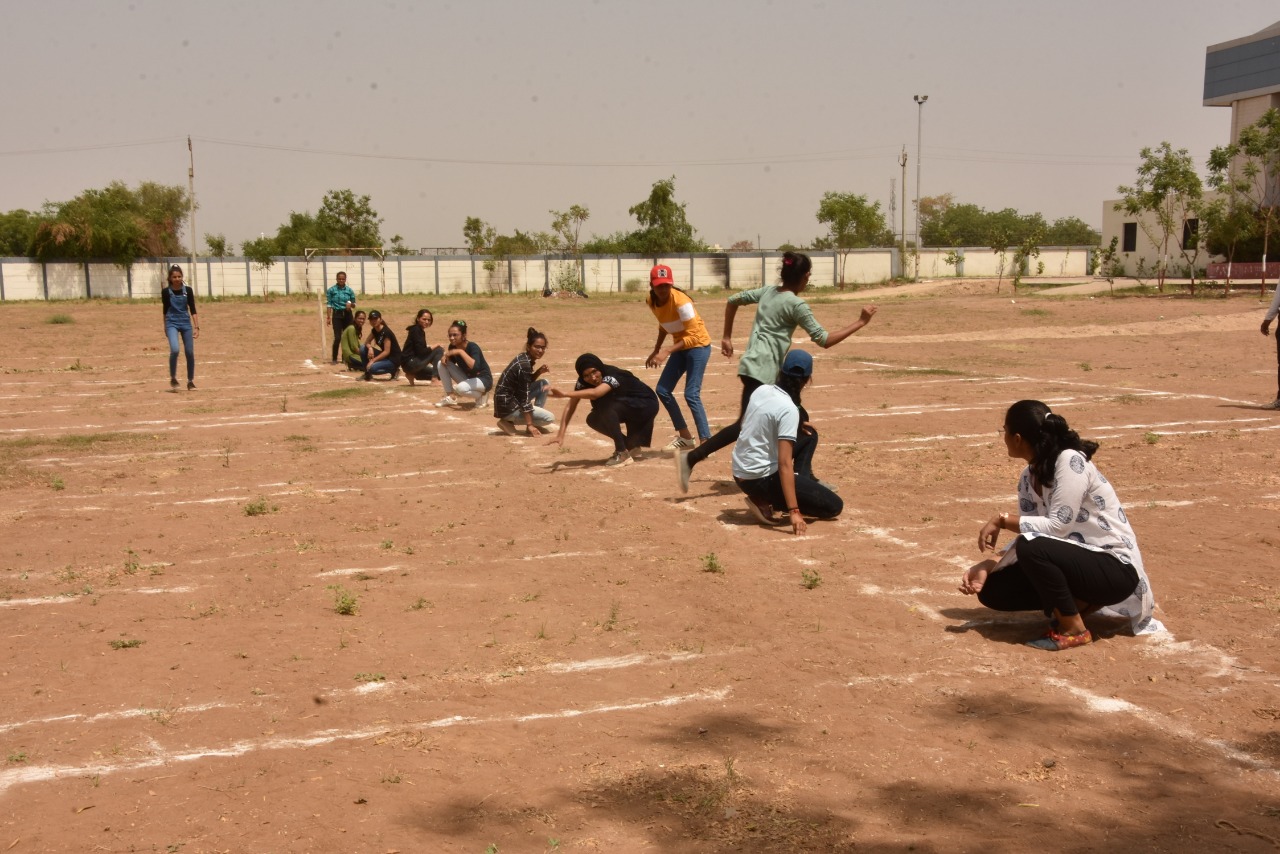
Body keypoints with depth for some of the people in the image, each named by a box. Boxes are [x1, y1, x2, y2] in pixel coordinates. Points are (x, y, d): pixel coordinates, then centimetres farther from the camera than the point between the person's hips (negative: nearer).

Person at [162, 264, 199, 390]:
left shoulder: (188, 290, -2)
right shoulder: (166, 292, -4)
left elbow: (193, 310, 0)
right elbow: (165, 310, 8)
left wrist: (196, 327, -7)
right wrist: (165, 327, 14)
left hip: (186, 323, 2)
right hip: (172, 323, -2)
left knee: (189, 352, 1)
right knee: (174, 350, -22)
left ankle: (190, 381, 15)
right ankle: (173, 378, -4)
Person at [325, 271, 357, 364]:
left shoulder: (349, 290, 3)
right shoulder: (331, 290, -2)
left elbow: (354, 305, 9)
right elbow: (328, 304, -1)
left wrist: (350, 304, -14)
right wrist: (328, 317, -7)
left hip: (347, 315, 3)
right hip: (337, 315, -3)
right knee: (337, 337, -8)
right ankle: (334, 358, 1)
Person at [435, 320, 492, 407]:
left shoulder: (472, 347, -26)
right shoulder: (452, 346, -7)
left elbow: (475, 367, -42)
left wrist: (461, 351, -40)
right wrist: (445, 357, -12)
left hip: (483, 380, -7)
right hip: (467, 378, 7)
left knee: (461, 388, -37)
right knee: (441, 364, -6)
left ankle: (481, 395, -4)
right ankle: (450, 398, -1)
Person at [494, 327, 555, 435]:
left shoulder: (524, 358, 5)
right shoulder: (524, 365, -22)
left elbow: (526, 383, 18)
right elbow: (525, 398, -22)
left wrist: (539, 372, 1)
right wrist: (529, 425, -21)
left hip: (511, 398, 9)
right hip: (507, 406, -9)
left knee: (544, 384, 9)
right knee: (550, 418, -6)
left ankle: (535, 424, 10)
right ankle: (508, 422, -2)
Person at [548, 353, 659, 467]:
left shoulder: (612, 376, -33)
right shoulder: (582, 382, -12)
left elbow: (595, 393, -53)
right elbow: (570, 407, -14)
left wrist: (565, 394, -62)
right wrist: (560, 435, -25)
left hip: (646, 405, -8)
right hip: (623, 410, 8)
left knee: (605, 406, -29)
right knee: (593, 420, -11)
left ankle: (622, 453, -20)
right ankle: (632, 446, 8)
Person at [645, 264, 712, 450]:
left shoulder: (680, 301, -26)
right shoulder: (651, 302, -4)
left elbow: (693, 336, -27)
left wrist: (667, 352, -34)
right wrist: (656, 351, 14)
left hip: (698, 345, -8)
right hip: (680, 346, 8)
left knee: (691, 395, -17)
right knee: (663, 390, 6)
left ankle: (706, 442, -15)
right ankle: (685, 436, 19)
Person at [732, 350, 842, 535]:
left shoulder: (761, 390, 1)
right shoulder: (788, 409, -22)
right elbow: (785, 464, -27)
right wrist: (793, 511, -29)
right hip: (761, 480, -9)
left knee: (809, 435, 23)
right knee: (834, 506, -3)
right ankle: (766, 501, -6)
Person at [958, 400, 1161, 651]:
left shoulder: (1071, 461, -21)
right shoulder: (1029, 478, 3)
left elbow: (1058, 526, -25)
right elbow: (1027, 536, 1)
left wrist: (1002, 519, -20)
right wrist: (987, 567, -12)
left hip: (1115, 568, -8)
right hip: (1078, 561, 8)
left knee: (1033, 548, -33)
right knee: (991, 590, -2)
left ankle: (1074, 629, -13)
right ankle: (1082, 603, 8)